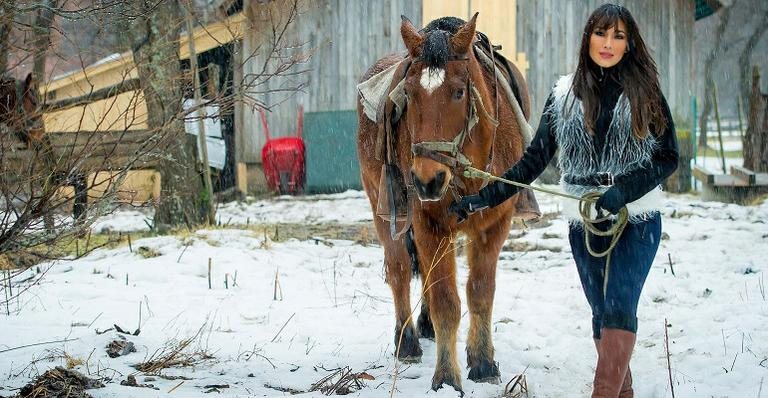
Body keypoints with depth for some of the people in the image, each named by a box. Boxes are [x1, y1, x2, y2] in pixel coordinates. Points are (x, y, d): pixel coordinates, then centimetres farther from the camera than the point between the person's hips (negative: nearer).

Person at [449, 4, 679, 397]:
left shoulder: (645, 92, 0)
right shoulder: (565, 95, 5)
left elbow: (668, 156, -2)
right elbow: (534, 160, 5)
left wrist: (623, 191, -17)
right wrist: (480, 199, -1)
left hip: (637, 220, -3)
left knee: (619, 309, -15)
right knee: (603, 313, 10)